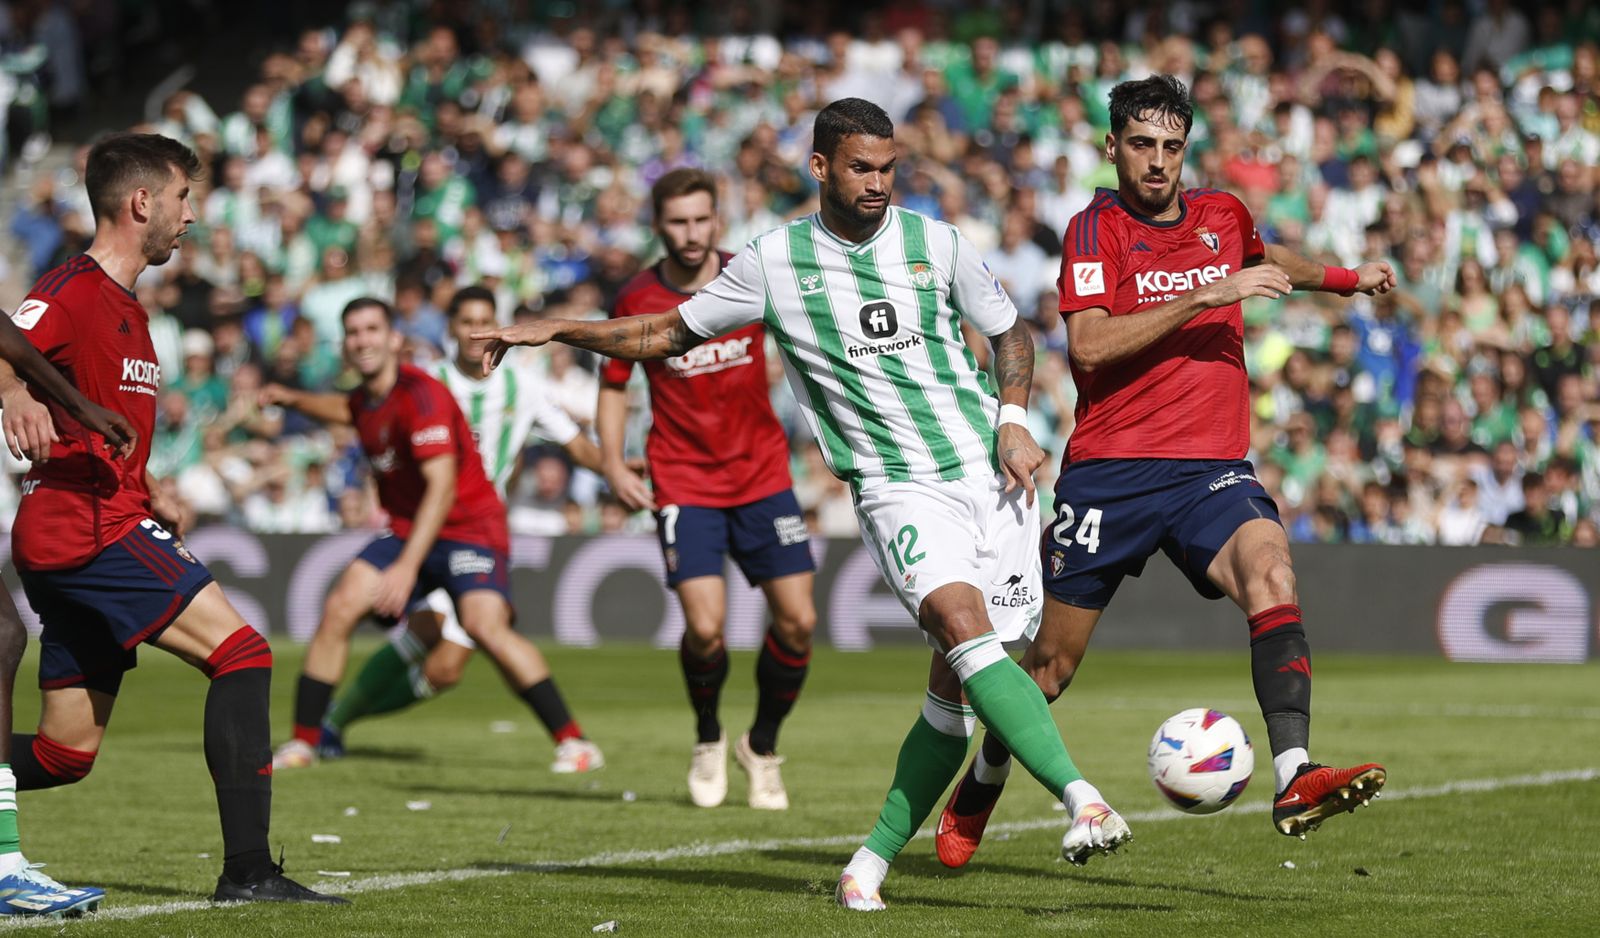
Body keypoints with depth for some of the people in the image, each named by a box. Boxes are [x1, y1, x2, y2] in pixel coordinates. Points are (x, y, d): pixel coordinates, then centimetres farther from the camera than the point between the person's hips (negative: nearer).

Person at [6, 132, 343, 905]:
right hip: (86, 530, -10)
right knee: (241, 652, -15)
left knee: (65, 753, 8)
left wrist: (149, 493, 15)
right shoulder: (71, 293, -9)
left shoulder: (128, 309, 22)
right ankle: (247, 870, -18)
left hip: (105, 530, 10)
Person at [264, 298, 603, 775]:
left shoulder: (421, 395, -21)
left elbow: (442, 486, -29)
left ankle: (573, 740, -19)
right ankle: (303, 741, 0)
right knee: (339, 608, -10)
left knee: (485, 624, -28)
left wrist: (407, 567, -35)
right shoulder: (368, 399, 5)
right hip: (405, 529, 7)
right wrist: (294, 399, 19)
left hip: (469, 527, -7)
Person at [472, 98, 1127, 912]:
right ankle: (1082, 801, -37)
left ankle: (872, 862, 6)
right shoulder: (773, 262, 3)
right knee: (966, 629, -28)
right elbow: (667, 335, 15)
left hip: (990, 474, 2)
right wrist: (555, 330, 9)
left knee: (958, 689, -5)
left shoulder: (934, 243, 4)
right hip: (898, 488, -2)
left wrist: (1013, 422, 2)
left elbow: (1009, 332, 18)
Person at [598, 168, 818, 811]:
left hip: (761, 475, 2)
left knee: (797, 620, -5)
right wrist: (614, 465, -4)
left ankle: (762, 747, 19)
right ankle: (708, 741, 14)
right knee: (704, 628, -16)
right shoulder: (637, 301, -4)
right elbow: (614, 383, 8)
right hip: (683, 485, -2)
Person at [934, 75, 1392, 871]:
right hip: (1109, 469, -3)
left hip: (1211, 467, 3)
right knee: (1051, 663, 5)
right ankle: (978, 787, 33)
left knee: (1270, 574, -28)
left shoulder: (1223, 215, 12)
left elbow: (1264, 259, 38)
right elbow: (1089, 345, -19)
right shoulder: (1096, 229, -3)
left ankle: (1295, 782, -40)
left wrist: (1345, 279, 26)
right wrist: (1207, 295, -20)